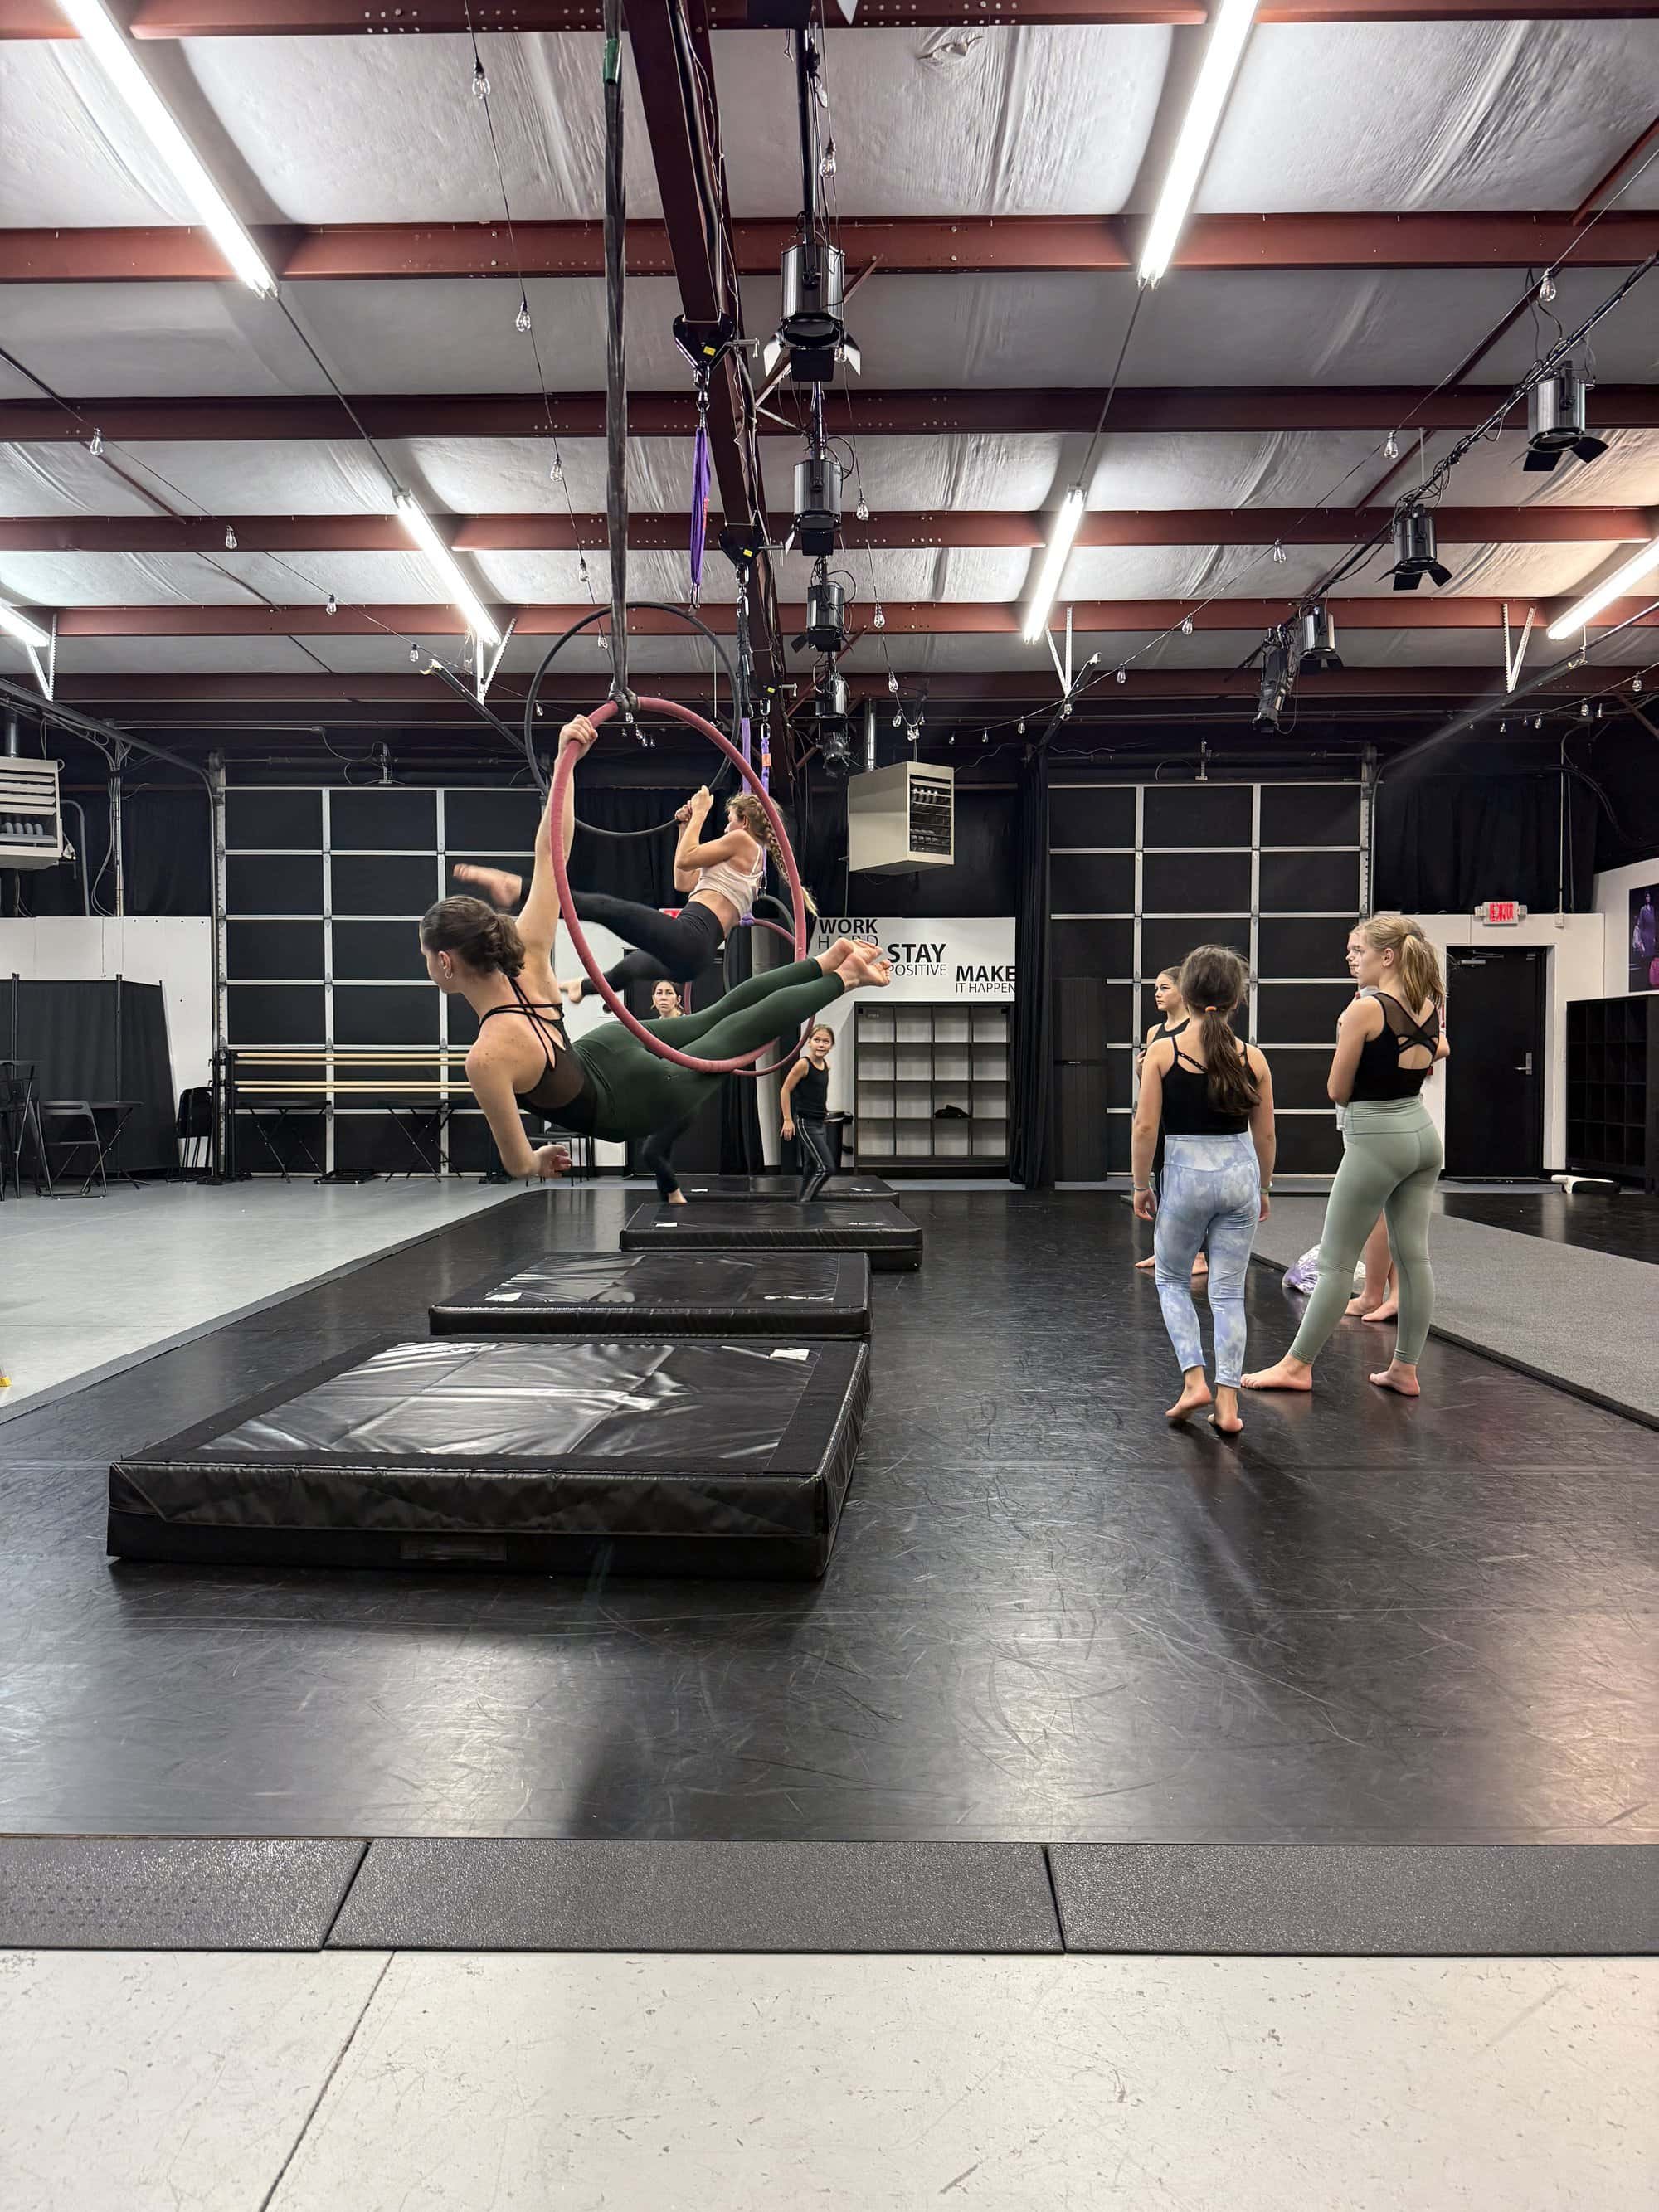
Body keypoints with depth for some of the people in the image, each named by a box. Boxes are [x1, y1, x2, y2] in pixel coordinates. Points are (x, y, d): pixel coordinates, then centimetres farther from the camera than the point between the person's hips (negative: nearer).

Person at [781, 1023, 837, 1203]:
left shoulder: (826, 1066, 8)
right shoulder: (803, 1064, -15)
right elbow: (785, 1091, -12)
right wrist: (788, 1120, -14)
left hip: (819, 1123, 8)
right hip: (805, 1123, -8)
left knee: (811, 1169, 14)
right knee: (827, 1167, -14)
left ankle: (805, 1204, 22)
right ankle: (804, 1202, -6)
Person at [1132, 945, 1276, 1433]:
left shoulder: (1163, 1051, -8)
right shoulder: (1252, 1058, 0)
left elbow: (1146, 1126, -9)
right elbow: (1265, 1134, 6)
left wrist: (1141, 1185, 2)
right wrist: (1263, 1188, 20)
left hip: (1185, 1174, -2)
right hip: (1239, 1173, 2)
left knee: (1172, 1280, 18)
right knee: (1229, 1292, 9)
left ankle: (1194, 1379, 6)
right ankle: (1227, 1403, 10)